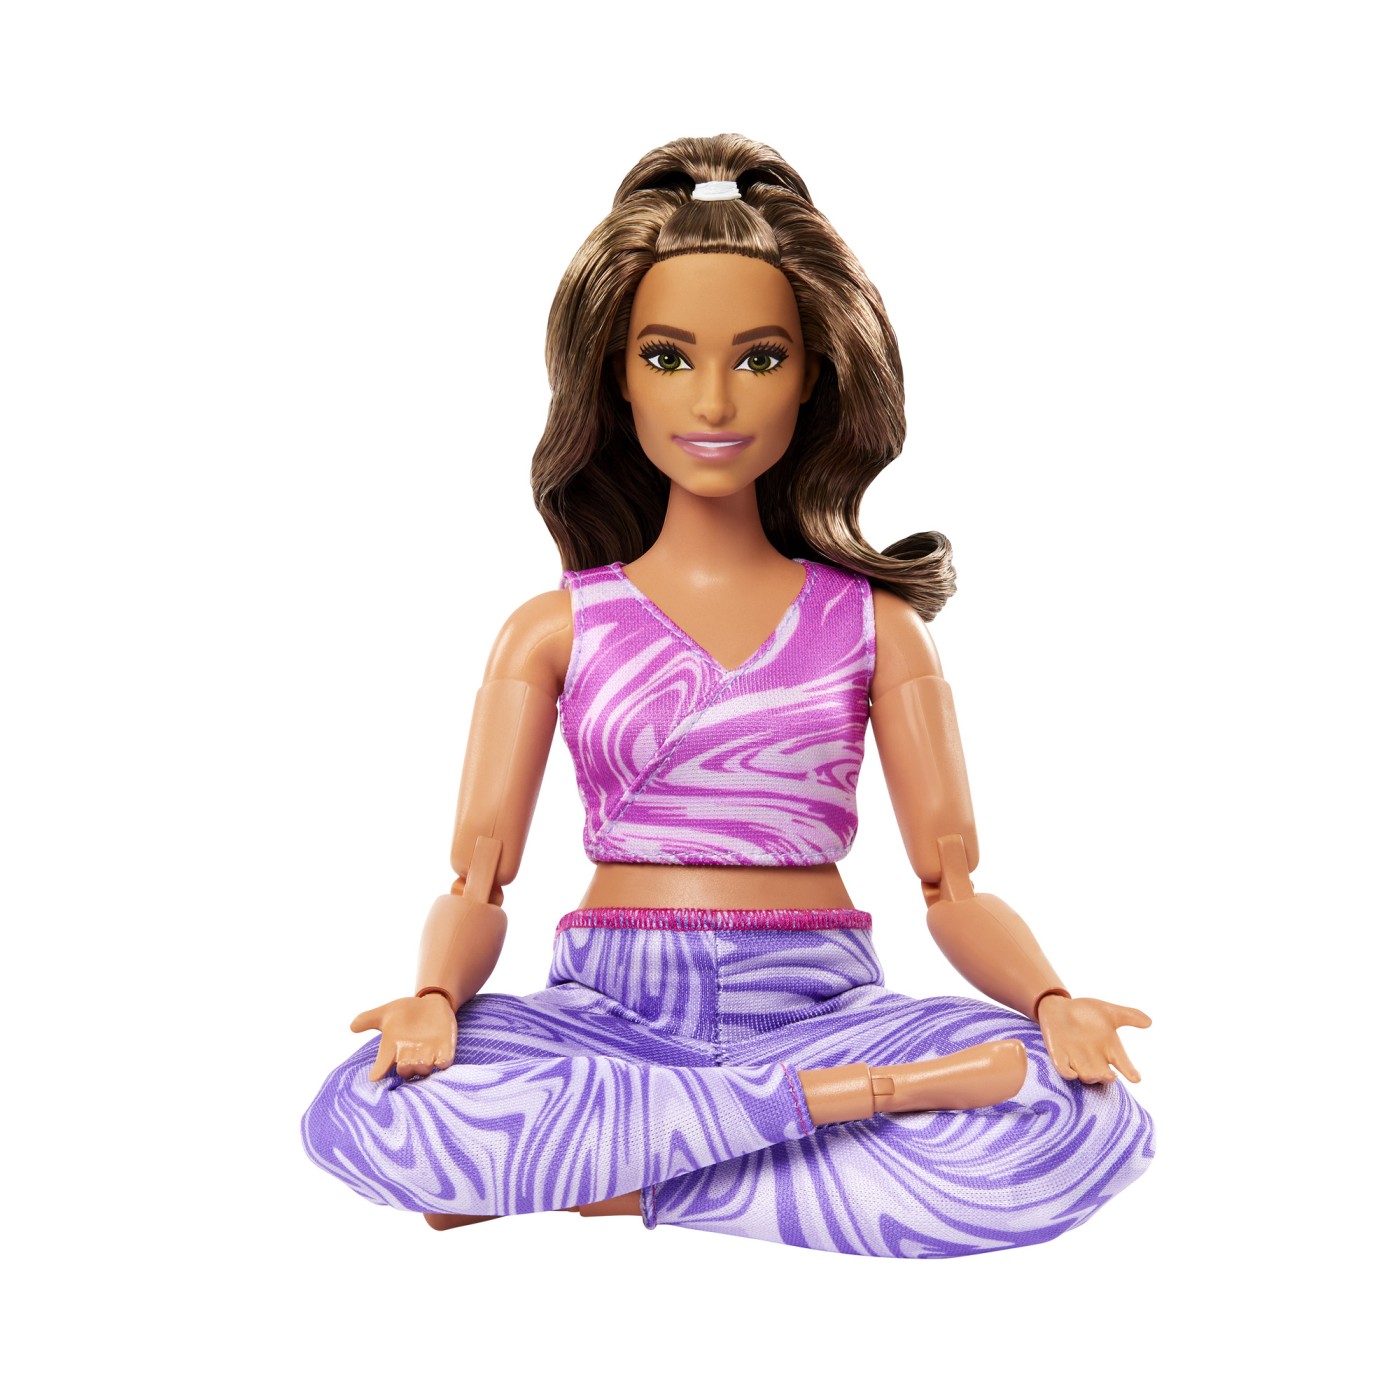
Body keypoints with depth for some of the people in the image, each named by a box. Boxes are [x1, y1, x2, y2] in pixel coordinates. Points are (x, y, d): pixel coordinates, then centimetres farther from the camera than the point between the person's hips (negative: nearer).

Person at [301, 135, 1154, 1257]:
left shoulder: (871, 623, 10)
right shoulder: (557, 629, 10)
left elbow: (954, 886, 6)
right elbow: (477, 881, 4)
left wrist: (1050, 1000, -15)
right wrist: (436, 997, -19)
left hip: (816, 1001, 0)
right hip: (608, 1008, 0)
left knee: (1088, 1121, -29)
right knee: (365, 1112, -31)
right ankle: (847, 1098, -20)